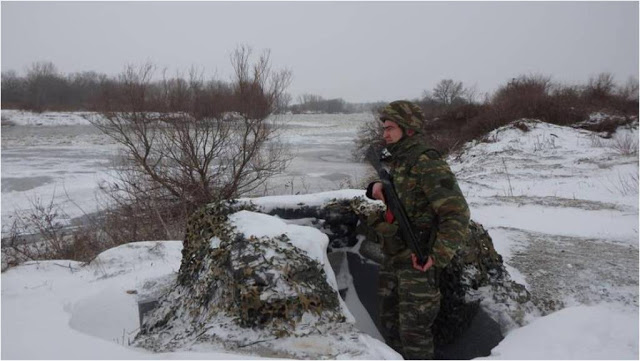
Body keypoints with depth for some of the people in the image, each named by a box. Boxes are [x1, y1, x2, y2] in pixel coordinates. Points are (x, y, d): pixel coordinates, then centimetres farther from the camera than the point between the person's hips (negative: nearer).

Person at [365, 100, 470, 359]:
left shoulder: (427, 164, -17)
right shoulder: (396, 162, 9)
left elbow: (457, 214, -21)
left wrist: (437, 256, -24)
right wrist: (376, 188, 3)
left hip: (418, 260, -9)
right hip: (392, 257, 9)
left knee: (414, 329, -2)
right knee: (389, 323, 18)